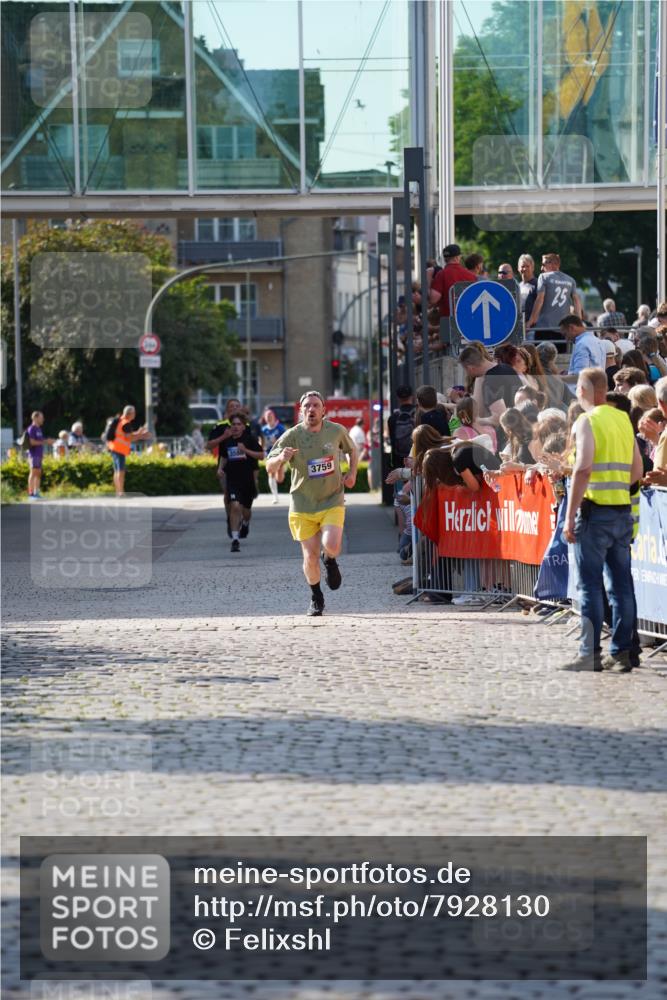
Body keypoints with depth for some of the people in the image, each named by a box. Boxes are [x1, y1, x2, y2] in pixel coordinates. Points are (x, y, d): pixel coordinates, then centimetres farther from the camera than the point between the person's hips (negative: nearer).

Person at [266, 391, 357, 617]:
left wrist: (352, 473, 3)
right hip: (303, 505, 0)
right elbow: (270, 468, -9)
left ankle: (330, 561, 16)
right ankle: (316, 597, 27)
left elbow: (351, 450, 19)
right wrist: (281, 459, -31)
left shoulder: (336, 431, -3)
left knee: (331, 545, -23)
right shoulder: (292, 436, -9)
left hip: (332, 501, 0)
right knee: (310, 557, 0)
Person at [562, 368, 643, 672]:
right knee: (621, 584, 8)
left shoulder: (587, 421, -8)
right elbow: (637, 470, 15)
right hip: (623, 511, 6)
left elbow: (582, 469, -18)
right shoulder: (624, 419, 13)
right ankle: (621, 652, 8)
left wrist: (570, 517, -16)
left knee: (590, 584, -3)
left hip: (595, 511, -6)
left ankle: (590, 653, -5)